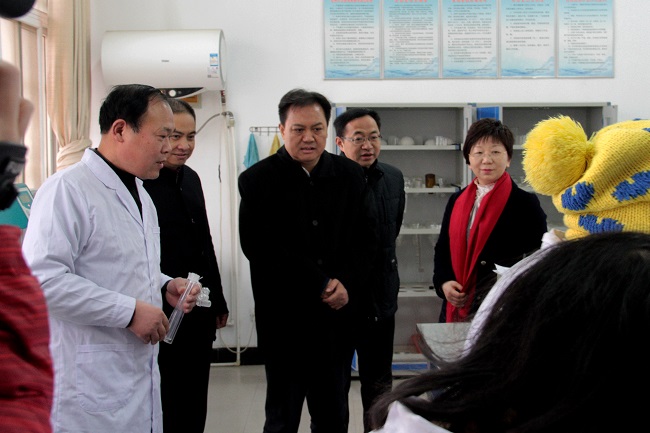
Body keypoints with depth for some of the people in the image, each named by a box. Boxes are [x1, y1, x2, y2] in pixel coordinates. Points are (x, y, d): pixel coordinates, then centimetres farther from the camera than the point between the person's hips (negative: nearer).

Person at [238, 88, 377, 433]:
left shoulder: (350, 176, 6)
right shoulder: (258, 180, -4)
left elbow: (367, 239, 5)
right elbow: (260, 247, -13)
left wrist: (346, 284, -12)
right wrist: (320, 284, -15)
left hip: (337, 318, 3)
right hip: (284, 319, -3)